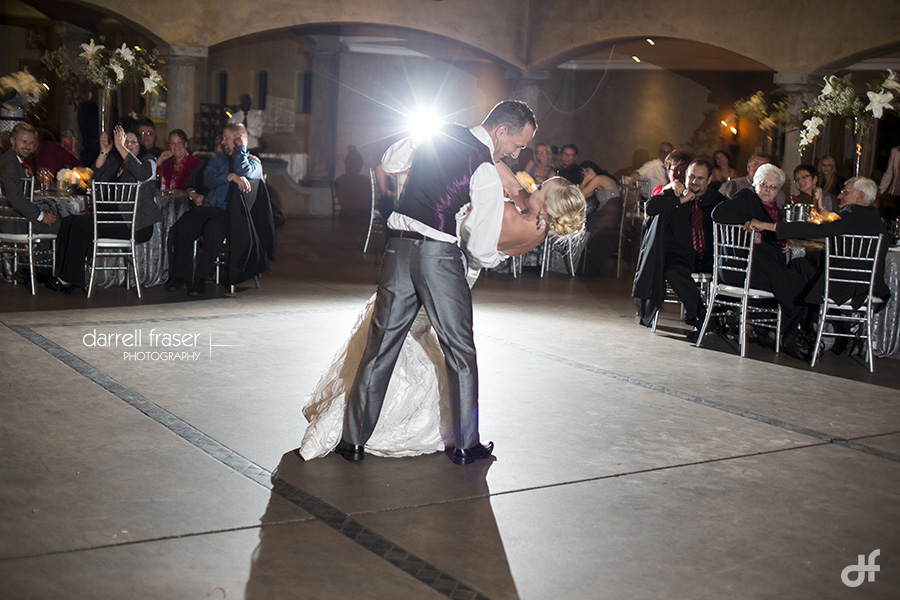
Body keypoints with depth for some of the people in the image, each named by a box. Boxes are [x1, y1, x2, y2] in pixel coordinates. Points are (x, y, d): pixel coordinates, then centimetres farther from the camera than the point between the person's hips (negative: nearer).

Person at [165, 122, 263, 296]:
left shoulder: (253, 162, 12)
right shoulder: (217, 158, 24)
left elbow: (243, 172, -13)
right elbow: (208, 180, 5)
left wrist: (240, 147, 0)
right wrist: (231, 176, -10)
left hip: (229, 213, -4)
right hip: (206, 207, 4)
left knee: (214, 227, -37)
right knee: (182, 226, -26)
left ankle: (201, 279, -29)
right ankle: (178, 276, -17)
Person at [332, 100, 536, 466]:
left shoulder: (435, 133, 7)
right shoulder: (487, 176, -10)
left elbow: (387, 164, 21)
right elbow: (482, 250, -7)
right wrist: (494, 258, 15)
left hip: (399, 246, 5)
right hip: (440, 254, -5)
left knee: (381, 346, 10)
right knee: (460, 351, 9)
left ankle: (354, 441, 15)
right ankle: (465, 446, 16)